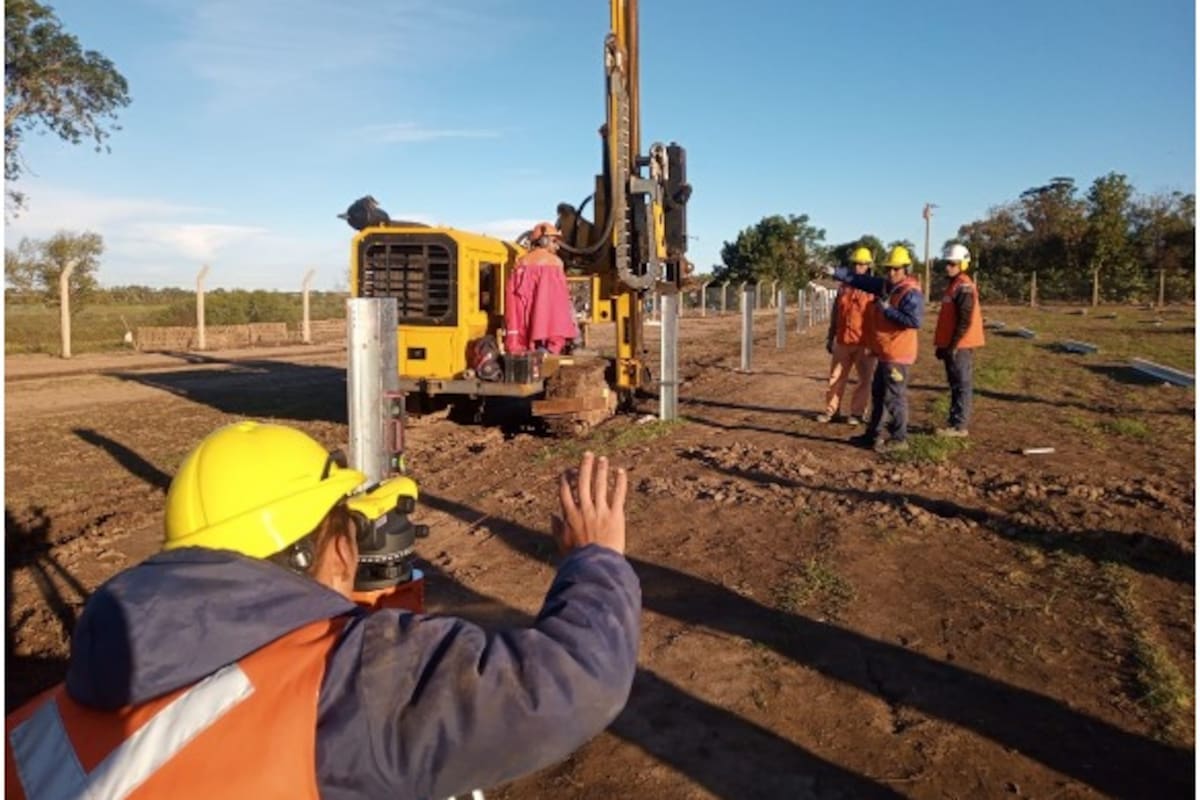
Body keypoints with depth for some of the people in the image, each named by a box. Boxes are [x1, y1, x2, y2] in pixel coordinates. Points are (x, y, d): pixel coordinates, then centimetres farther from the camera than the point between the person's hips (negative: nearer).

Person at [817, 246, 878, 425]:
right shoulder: (843, 287, 11)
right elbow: (835, 315, 15)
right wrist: (830, 337, 13)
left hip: (865, 343, -4)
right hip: (842, 341, 4)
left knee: (864, 379, 5)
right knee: (836, 377, 8)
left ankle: (857, 412, 16)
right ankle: (831, 410, 18)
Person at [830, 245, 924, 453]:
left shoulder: (911, 293, -17)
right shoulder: (885, 286, 10)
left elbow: (914, 321, -28)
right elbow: (859, 280, 13)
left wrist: (887, 309, -22)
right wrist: (834, 272, 9)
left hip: (897, 354, -10)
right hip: (885, 353, 10)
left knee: (894, 397, -3)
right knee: (878, 394, 17)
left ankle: (898, 439, 7)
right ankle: (872, 434, 29)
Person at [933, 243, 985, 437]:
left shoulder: (964, 288, -14)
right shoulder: (952, 285, 17)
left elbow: (964, 321, -19)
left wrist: (953, 345, -20)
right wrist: (941, 344, 20)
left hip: (960, 346, -10)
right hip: (951, 345, 10)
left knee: (961, 385, -5)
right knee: (955, 385, 13)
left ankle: (960, 426, -1)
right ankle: (956, 422, 20)